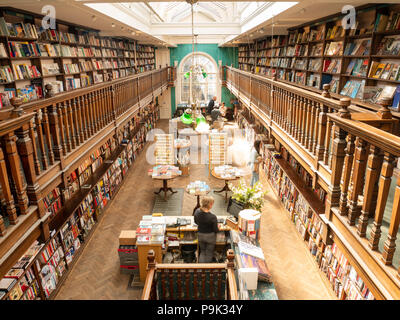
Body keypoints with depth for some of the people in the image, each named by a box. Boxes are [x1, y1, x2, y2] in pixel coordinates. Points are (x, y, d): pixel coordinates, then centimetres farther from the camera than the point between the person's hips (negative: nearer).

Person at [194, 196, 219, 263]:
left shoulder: (197, 212, -15)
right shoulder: (213, 217, -30)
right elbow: (216, 230, -18)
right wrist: (217, 227, 3)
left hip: (200, 235, 4)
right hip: (210, 236, -4)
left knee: (202, 251, 24)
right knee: (209, 253, 19)